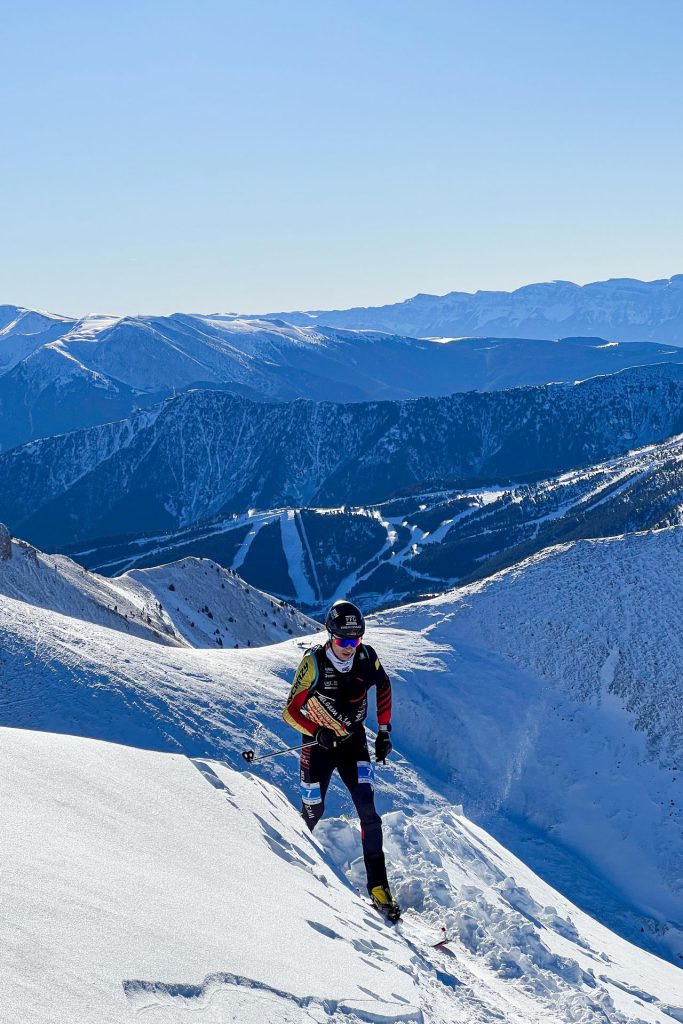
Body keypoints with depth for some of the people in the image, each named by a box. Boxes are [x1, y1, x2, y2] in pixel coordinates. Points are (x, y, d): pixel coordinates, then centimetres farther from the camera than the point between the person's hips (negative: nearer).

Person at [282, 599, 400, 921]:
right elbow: (290, 712, -20)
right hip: (319, 744, -2)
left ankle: (378, 885, -4)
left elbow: (384, 687, 9)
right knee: (313, 815, 3)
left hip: (354, 742, 2)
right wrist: (318, 732, -37)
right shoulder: (314, 663, -23)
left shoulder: (367, 657, -13)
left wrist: (384, 731, 6)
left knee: (368, 810, -12)